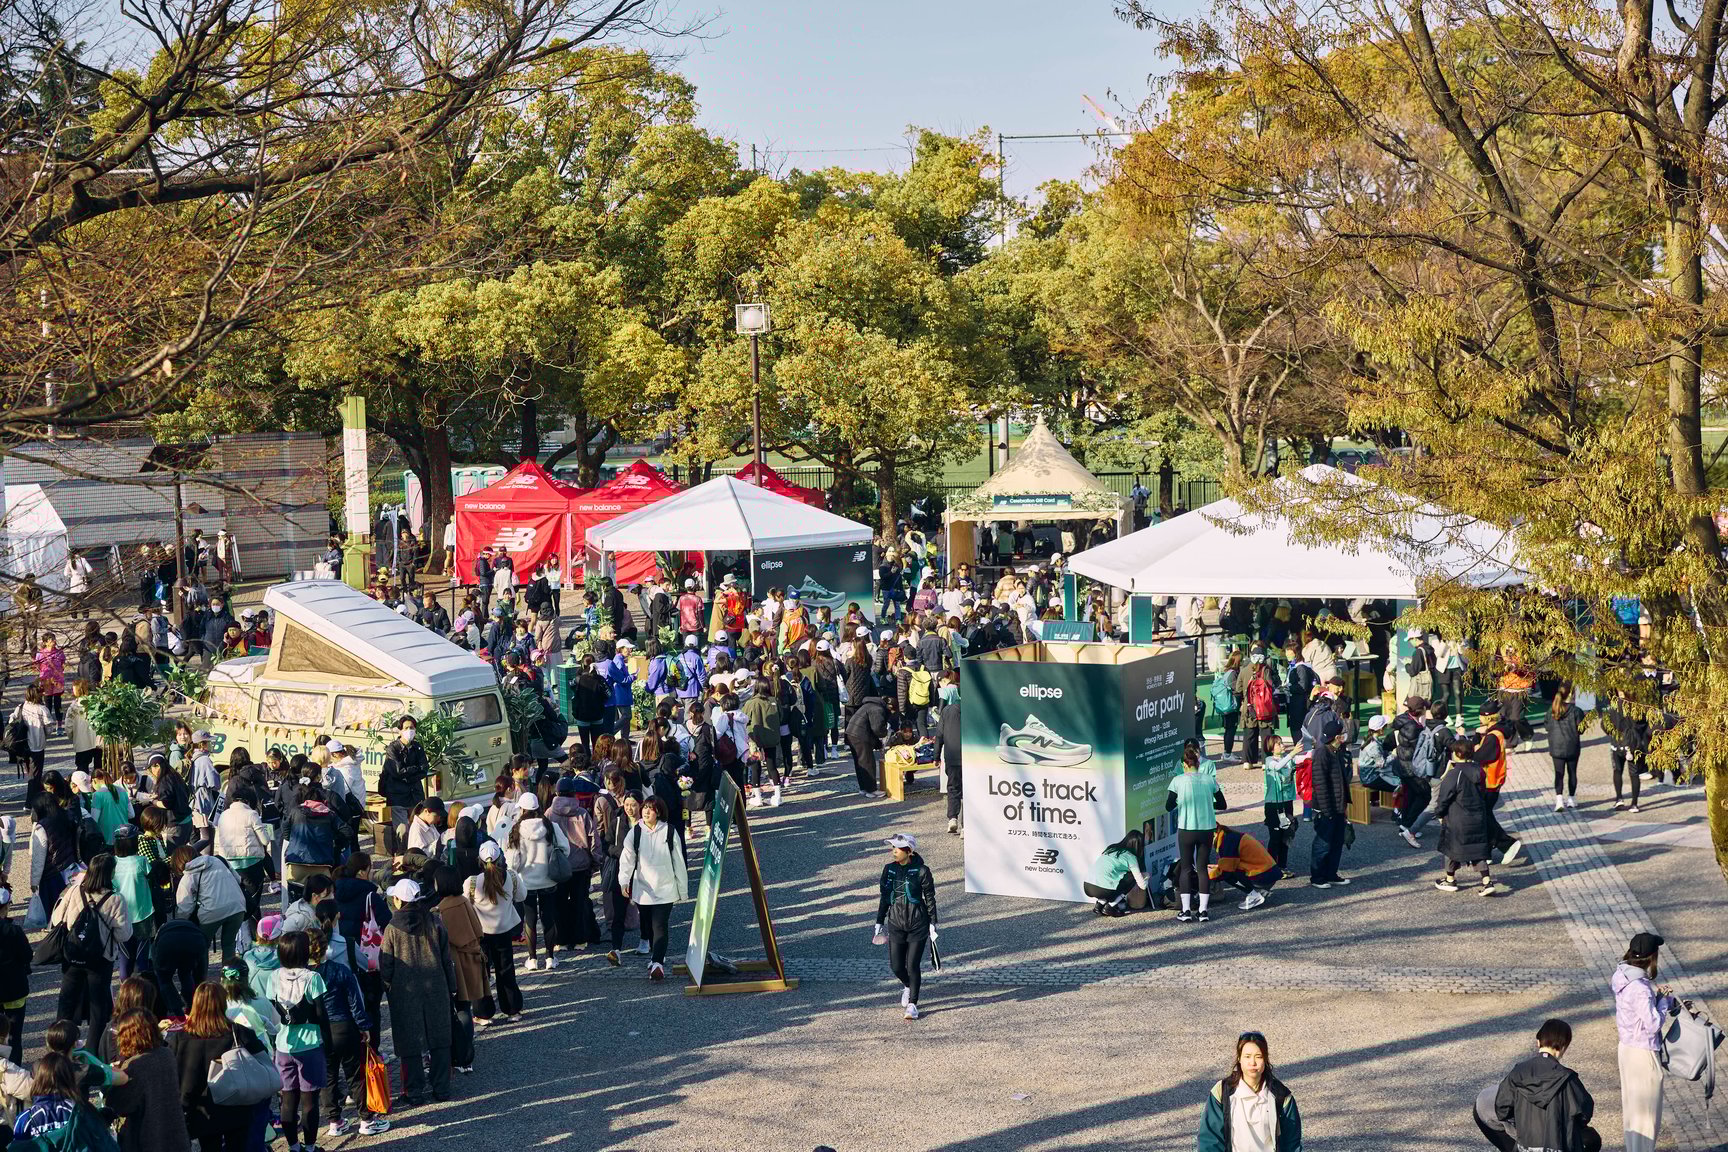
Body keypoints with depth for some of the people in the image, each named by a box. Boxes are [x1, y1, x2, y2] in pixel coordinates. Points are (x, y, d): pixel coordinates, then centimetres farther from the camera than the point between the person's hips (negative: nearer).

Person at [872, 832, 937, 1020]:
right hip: (896, 923, 4)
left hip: (918, 925, -4)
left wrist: (932, 924, -3)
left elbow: (930, 898, -3)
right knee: (896, 966, 4)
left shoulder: (921, 871, -10)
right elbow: (884, 898, 10)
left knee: (913, 966, -5)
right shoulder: (889, 869, 2)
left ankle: (912, 1004, 8)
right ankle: (907, 986, 37)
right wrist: (879, 923, 11)